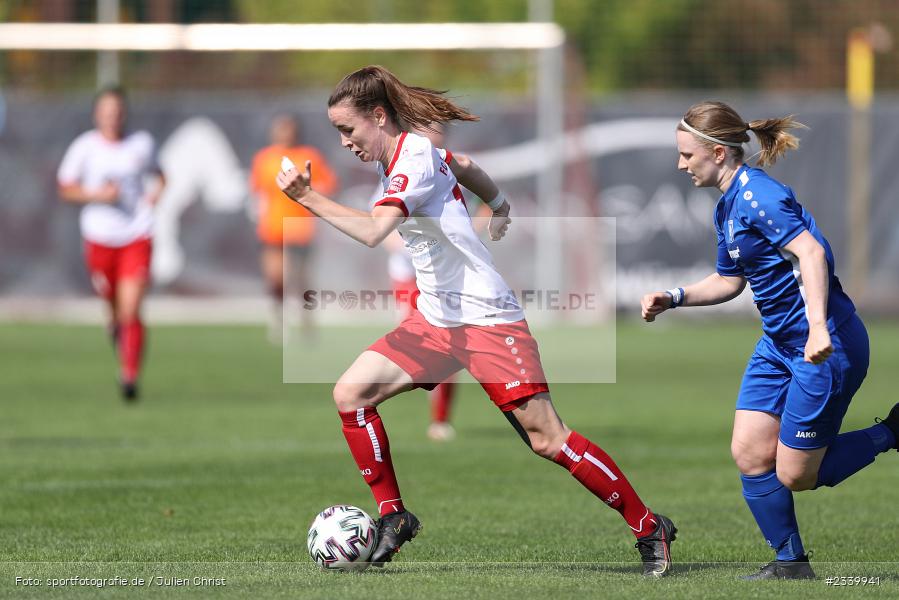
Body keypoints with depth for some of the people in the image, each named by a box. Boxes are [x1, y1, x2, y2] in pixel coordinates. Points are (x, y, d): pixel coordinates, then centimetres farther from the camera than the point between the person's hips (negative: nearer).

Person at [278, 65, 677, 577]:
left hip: (487, 319, -9)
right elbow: (465, 166, 28)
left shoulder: (413, 162, -20)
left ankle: (648, 527, -1)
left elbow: (372, 232, -36)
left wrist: (308, 197, -36)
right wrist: (499, 205, 43)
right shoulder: (409, 151, 7)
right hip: (437, 319, 9)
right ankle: (393, 517, 6)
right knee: (351, 392, -2)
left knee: (546, 438, -12)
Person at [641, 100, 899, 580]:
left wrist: (818, 325, -43)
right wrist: (673, 299, 13)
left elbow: (811, 253, -33)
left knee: (795, 476, -4)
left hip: (825, 347, -10)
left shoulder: (757, 195, -20)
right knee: (749, 453, 2)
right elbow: (729, 280, 26)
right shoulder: (727, 207, 11)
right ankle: (790, 564, 13)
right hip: (778, 345, 10)